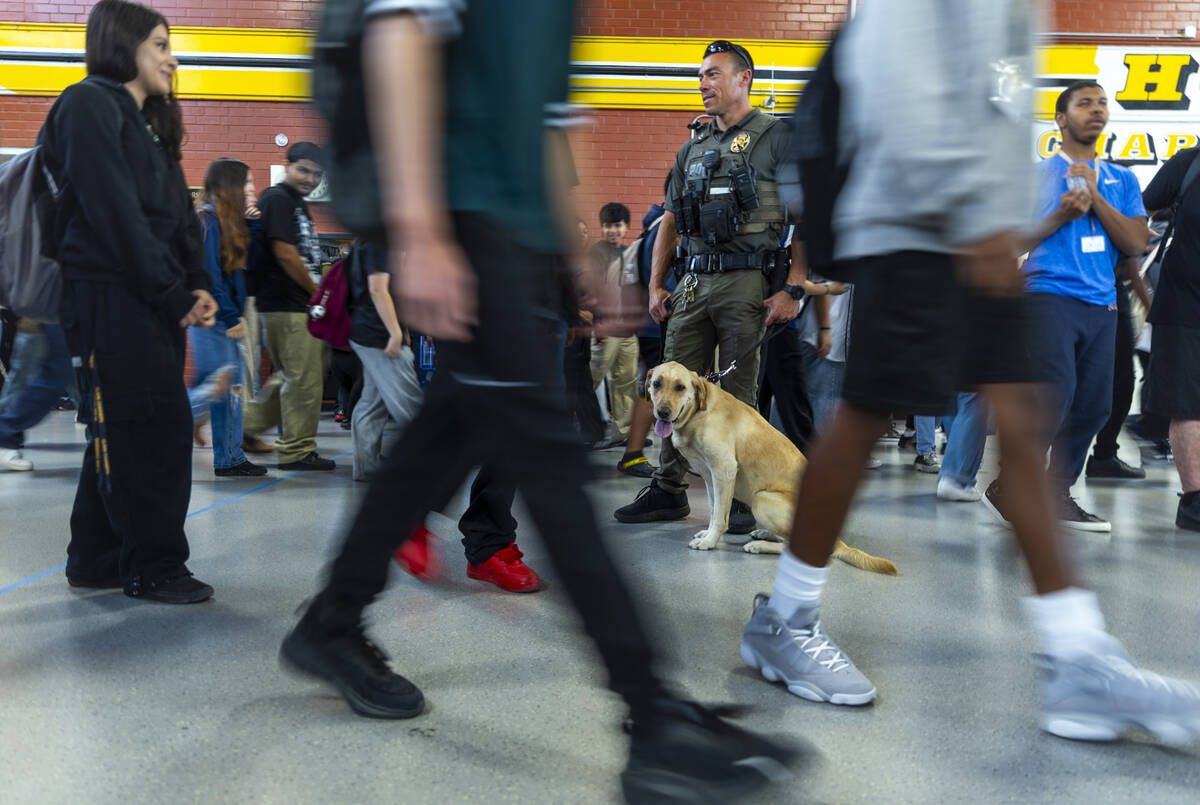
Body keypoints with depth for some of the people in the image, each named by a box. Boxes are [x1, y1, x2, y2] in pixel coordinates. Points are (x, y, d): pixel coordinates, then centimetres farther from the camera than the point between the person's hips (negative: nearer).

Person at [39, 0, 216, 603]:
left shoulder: (149, 124, 23)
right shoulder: (90, 105, -5)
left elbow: (179, 216, 16)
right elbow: (115, 214, -15)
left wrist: (197, 287, 2)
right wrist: (174, 296, -16)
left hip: (154, 304, 9)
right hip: (109, 298, -9)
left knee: (123, 433, 12)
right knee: (156, 428, -8)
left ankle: (97, 561, 22)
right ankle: (155, 568, 2)